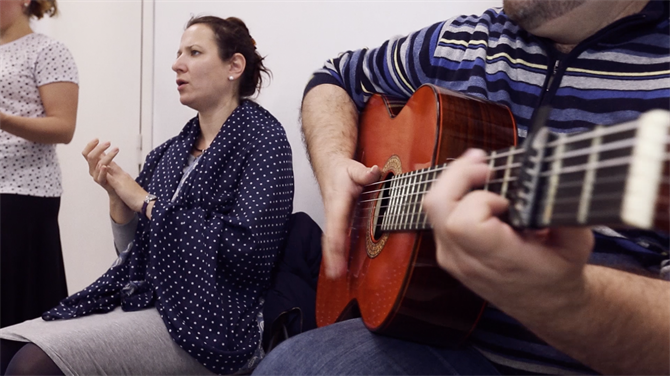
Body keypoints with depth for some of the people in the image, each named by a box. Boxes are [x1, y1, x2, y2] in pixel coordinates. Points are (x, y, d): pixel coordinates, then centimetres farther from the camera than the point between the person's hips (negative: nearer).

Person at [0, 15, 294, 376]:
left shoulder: (261, 137, -6)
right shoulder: (172, 152, 12)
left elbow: (248, 248, -20)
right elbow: (133, 252, 16)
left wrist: (147, 203, -10)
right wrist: (116, 194, -3)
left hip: (208, 322, -6)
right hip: (140, 300, 7)